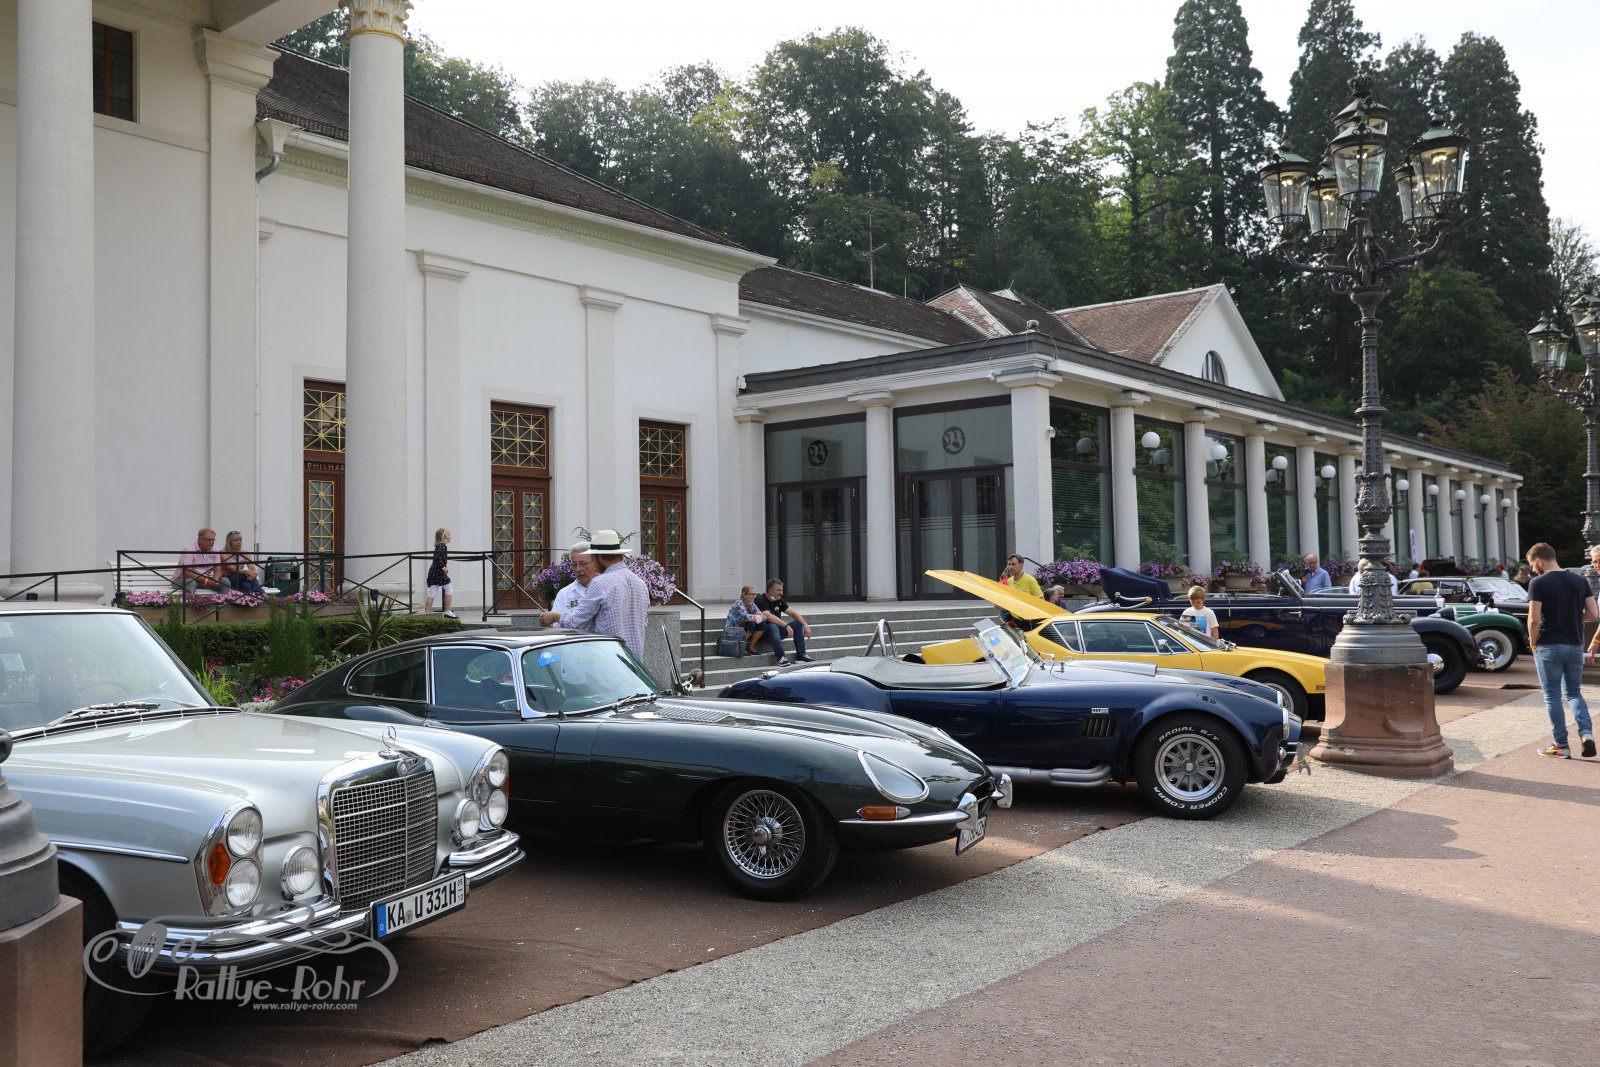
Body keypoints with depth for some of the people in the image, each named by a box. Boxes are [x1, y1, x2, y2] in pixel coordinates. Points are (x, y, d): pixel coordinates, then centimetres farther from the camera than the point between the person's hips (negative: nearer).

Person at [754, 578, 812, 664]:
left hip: (777, 631, 8)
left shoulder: (779, 601, 11)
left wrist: (805, 626, -7)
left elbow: (793, 613, 7)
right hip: (764, 632, -8)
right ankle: (781, 657, -39)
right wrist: (786, 625, -34)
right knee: (773, 626, -38)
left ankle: (801, 655, -9)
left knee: (798, 623, -3)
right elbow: (769, 616, -28)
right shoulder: (760, 601, -13)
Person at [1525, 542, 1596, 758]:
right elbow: (1592, 613, 3)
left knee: (1552, 696, 4)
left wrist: (1533, 642, -2)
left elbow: (1534, 619, -18)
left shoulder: (1538, 583, -12)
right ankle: (1586, 733, -3)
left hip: (1549, 647, -5)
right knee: (1574, 692, 17)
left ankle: (1561, 746, 7)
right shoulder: (1580, 580, 4)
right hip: (1575, 645, 5)